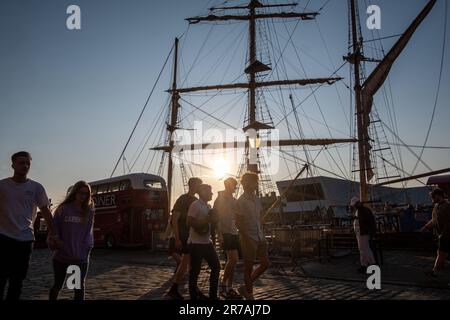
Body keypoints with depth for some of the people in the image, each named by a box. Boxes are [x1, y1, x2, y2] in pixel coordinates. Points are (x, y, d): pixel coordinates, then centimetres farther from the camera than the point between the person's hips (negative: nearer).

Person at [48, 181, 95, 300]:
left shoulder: (89, 211, 3)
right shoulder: (62, 209, -1)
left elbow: (89, 232, 4)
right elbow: (54, 229, 0)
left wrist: (87, 248, -6)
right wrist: (56, 246, -8)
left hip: (81, 257, 1)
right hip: (61, 255, -1)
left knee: (79, 287, 2)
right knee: (57, 286, 13)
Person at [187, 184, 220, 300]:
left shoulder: (208, 206, 15)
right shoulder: (195, 205, -11)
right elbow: (190, 222, -21)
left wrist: (213, 218, 4)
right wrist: (207, 220, -21)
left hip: (207, 242, 9)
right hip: (196, 243, -9)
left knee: (216, 266, 9)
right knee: (195, 270, 0)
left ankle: (213, 296, 20)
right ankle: (194, 296, 14)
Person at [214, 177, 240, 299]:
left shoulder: (234, 200, 16)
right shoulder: (220, 199, -5)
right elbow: (216, 217, -11)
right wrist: (219, 234, -18)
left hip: (234, 233, 7)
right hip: (226, 233, -7)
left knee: (232, 261, 8)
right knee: (233, 260, -14)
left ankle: (229, 287, 16)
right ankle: (223, 284, 1)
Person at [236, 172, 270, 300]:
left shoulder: (256, 198, 10)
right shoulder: (241, 201, -13)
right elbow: (238, 222, -15)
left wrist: (262, 234, 10)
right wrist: (247, 240, -16)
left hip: (259, 237, 8)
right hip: (249, 238, -8)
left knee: (265, 263, 11)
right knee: (249, 266, 4)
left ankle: (246, 287, 24)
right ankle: (249, 294, 20)